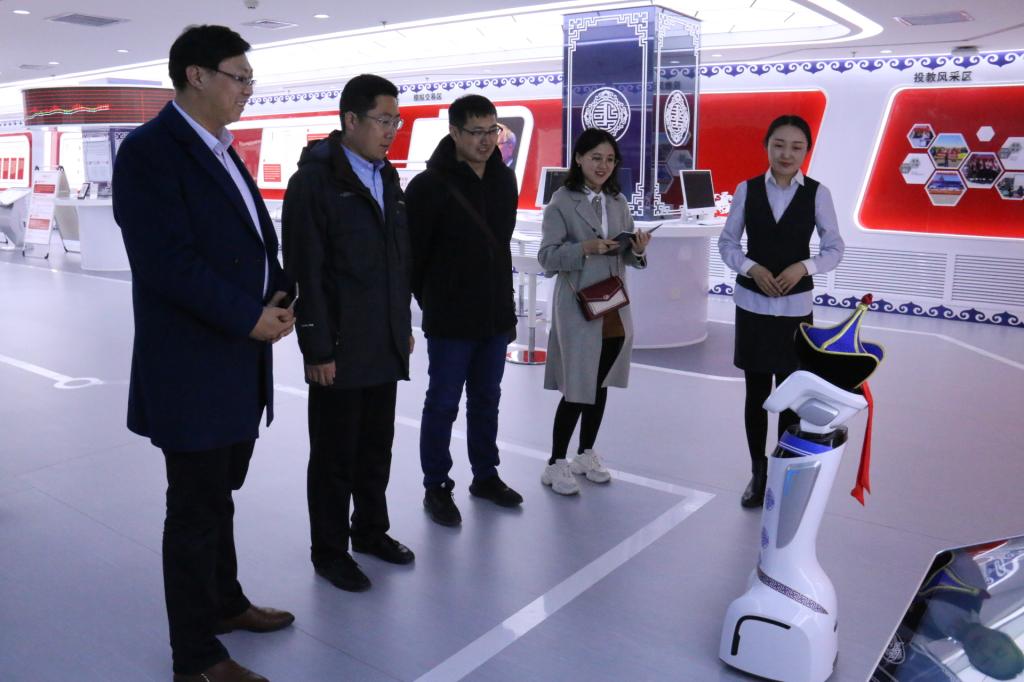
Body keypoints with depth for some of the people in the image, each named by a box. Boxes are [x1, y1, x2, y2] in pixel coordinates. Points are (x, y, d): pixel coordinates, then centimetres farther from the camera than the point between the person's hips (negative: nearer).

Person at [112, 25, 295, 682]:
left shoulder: (223, 152, 14)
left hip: (240, 363, 8)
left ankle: (224, 601, 40)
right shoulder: (150, 151, -14)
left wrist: (279, 294, 0)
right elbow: (168, 261, -22)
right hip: (192, 369, -8)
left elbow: (259, 234, 18)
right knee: (196, 509, 4)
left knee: (219, 495, 21)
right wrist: (250, 317, -18)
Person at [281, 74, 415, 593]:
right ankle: (329, 550, 25)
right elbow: (306, 273, -14)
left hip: (385, 346, 6)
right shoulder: (314, 179, -11)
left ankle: (371, 530, 36)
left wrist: (405, 325, 14)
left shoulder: (387, 176, 10)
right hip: (339, 349, -6)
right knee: (334, 454, 8)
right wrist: (317, 348, -16)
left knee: (376, 447, 17)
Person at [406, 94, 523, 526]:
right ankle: (436, 487, 20)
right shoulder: (430, 185, -13)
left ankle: (485, 477, 32)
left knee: (486, 401, 17)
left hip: (496, 317, 6)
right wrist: (432, 303, 0)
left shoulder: (504, 180, 6)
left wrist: (503, 303, 15)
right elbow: (412, 253, -9)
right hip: (449, 323, -6)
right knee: (443, 405, 5)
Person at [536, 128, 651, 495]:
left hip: (615, 307, 6)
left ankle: (586, 454, 31)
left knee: (600, 385, 14)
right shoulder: (562, 201, -7)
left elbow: (626, 257, 11)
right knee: (577, 389, -3)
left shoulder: (619, 202, 9)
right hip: (578, 309, -6)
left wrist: (638, 250, -11)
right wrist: (585, 248, -26)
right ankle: (556, 464, 12)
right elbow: (547, 257, -12)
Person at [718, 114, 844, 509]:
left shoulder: (817, 193, -3)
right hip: (752, 304, 1)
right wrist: (751, 268, -14)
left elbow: (835, 248, 2)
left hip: (795, 307, -1)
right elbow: (727, 243, 3)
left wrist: (804, 267, -16)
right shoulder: (747, 189, 0)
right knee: (756, 392, 9)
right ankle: (758, 473, 24)